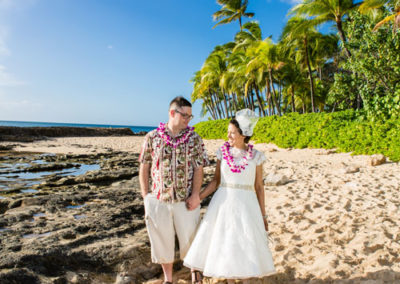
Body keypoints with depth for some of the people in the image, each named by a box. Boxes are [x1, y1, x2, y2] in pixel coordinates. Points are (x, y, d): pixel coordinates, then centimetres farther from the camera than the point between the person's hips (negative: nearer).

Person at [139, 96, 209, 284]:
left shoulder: (194, 139, 0)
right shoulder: (152, 137, 0)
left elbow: (198, 169, -3)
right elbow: (144, 168, 3)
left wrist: (195, 194, -14)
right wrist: (145, 196, -1)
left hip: (185, 201, 0)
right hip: (157, 200, 1)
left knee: (190, 239, 11)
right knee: (162, 241, 13)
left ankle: (195, 269, 41)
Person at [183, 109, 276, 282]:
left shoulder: (256, 156, -2)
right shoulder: (222, 152, 1)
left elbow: (259, 186, 3)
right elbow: (216, 180, 5)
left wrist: (263, 215, 4)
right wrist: (198, 197, -4)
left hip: (246, 204, -1)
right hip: (223, 202, 2)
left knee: (246, 245, 3)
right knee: (225, 244, 7)